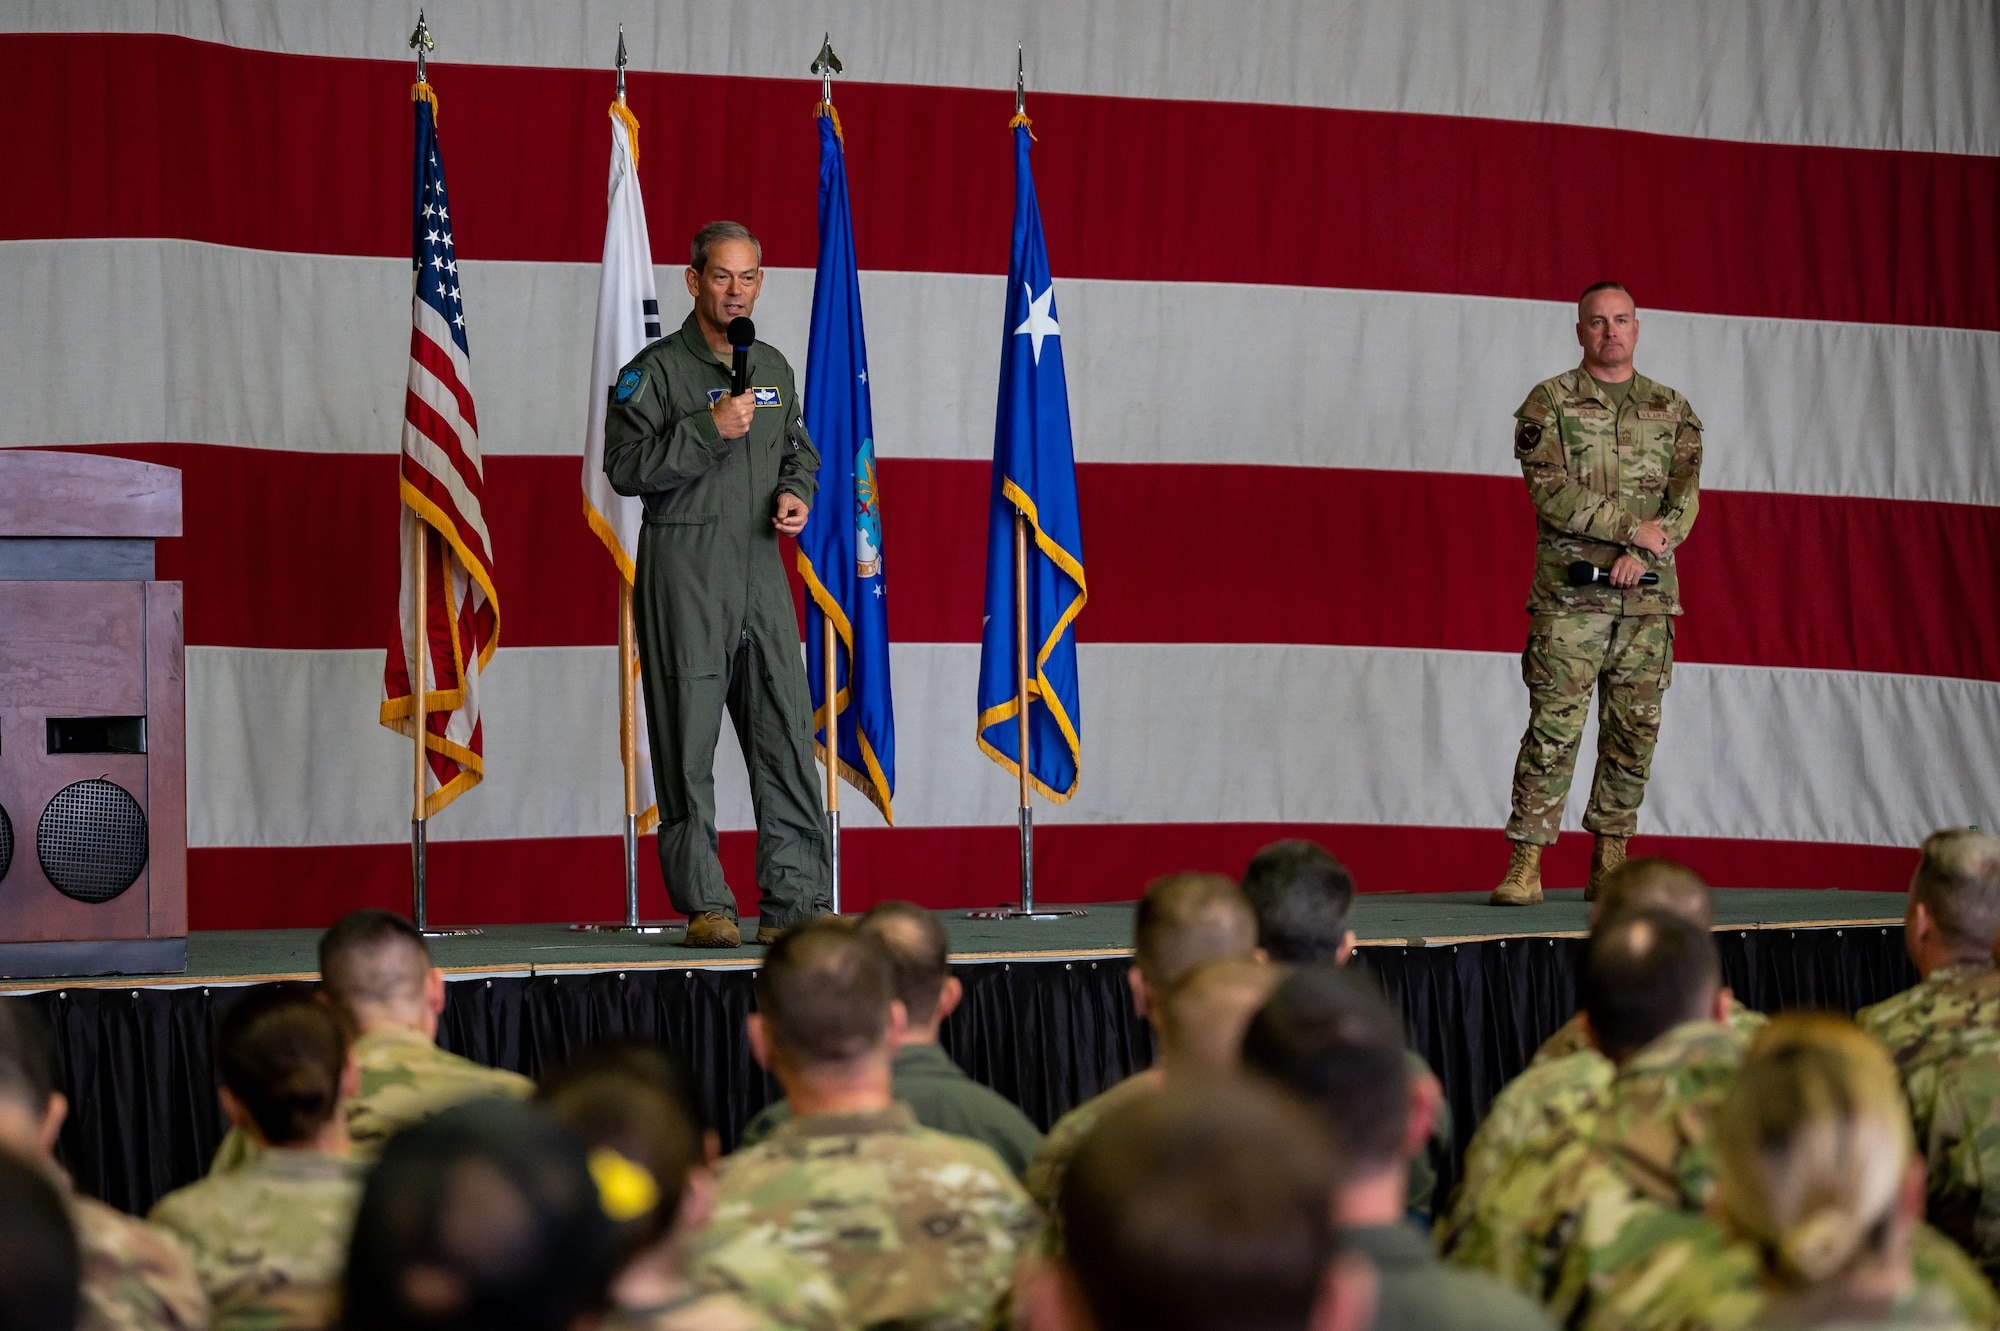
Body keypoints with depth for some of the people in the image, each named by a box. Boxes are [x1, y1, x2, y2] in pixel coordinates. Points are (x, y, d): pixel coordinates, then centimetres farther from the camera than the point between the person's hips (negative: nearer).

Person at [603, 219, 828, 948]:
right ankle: (704, 906, 1)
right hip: (684, 568, -5)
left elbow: (800, 447, 28)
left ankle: (794, 901, 2)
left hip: (761, 568, 5)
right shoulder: (656, 370, -2)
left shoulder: (773, 367, 16)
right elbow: (625, 465, -9)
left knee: (788, 732, -1)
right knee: (688, 741, -4)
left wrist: (796, 492, 7)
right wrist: (710, 430, -16)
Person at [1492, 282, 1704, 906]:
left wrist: (1641, 554, -13)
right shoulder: (1549, 403, 4)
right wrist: (1632, 528, -13)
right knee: (1554, 728, -9)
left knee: (1634, 732, 4)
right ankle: (1525, 865, -8)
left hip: (1648, 596, 4)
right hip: (1569, 594, -4)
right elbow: (1550, 491, -8)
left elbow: (1685, 497, 4)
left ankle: (1608, 865, 12)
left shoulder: (1672, 410, 14)